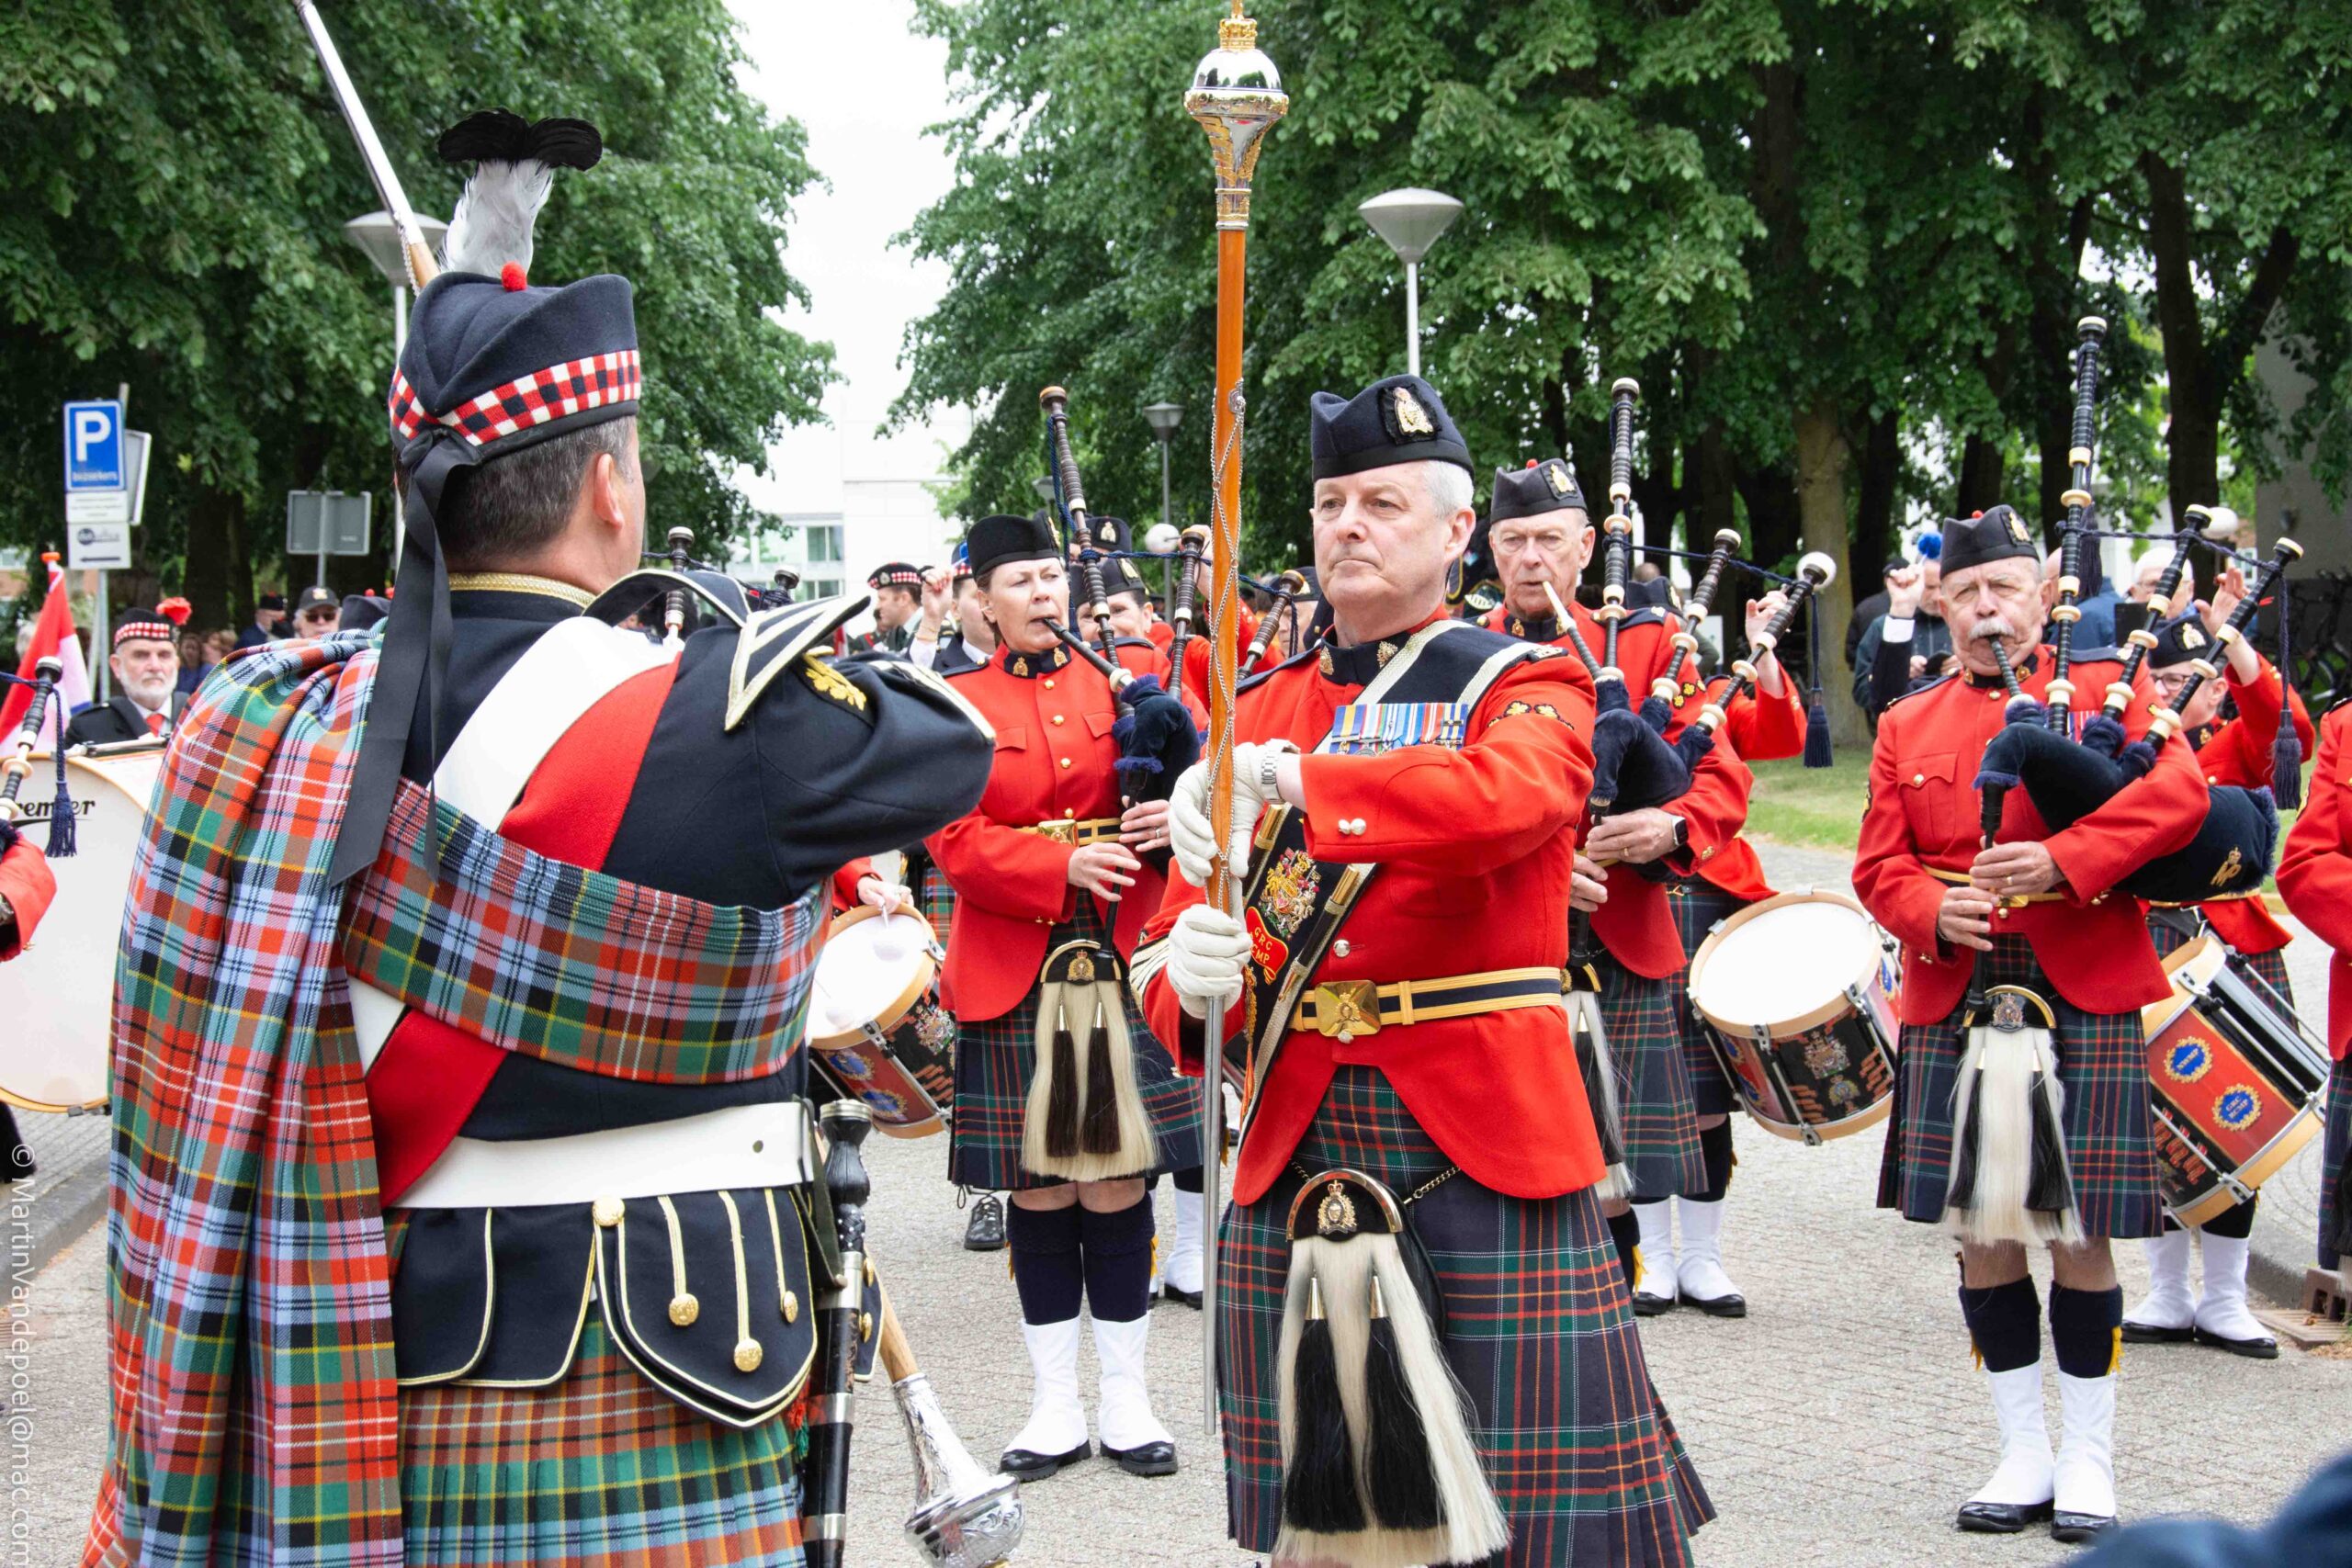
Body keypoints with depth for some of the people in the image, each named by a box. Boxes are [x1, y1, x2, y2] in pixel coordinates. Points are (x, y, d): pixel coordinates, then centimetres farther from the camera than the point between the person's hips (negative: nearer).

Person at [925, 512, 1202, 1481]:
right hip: (1013, 978, -1)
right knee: (1039, 1191, 4)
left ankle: (1125, 1399, 13)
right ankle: (1056, 1407, 14)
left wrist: (1174, 812, -13)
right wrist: (1064, 868, -19)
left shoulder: (1134, 673, 9)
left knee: (1119, 1183, 3)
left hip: (1123, 963, 1)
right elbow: (957, 839, -5)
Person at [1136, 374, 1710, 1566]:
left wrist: (1290, 783, -33)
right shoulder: (1263, 710, 13)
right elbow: (1171, 944, 9)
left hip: (1485, 1154, -4)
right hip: (1294, 1161, 4)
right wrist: (1191, 979, -14)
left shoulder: (1525, 686, 1)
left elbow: (1504, 797, -25)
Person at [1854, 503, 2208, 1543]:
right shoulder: (1907, 727, 14)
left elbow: (2179, 796, -11)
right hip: (1955, 1008, 3)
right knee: (1979, 1234, 6)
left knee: (2079, 1236, -1)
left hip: (2084, 1000, -3)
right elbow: (1880, 867, 9)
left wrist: (2063, 857, -23)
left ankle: (2088, 1459, 14)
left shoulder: (2107, 691, 5)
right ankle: (2024, 1454, 19)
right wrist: (1935, 910, -13)